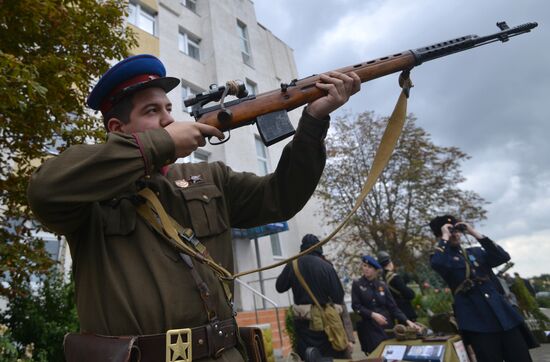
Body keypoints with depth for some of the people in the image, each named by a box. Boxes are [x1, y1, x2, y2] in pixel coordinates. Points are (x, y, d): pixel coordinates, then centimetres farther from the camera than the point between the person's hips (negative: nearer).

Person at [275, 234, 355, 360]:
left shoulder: (293, 265, -6)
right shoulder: (326, 266, -13)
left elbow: (279, 287, 5)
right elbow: (338, 295, -11)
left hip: (303, 321, 2)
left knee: (307, 355, 10)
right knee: (330, 354, 13)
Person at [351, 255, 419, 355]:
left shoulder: (382, 286, 6)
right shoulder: (357, 284, -1)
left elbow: (393, 307, 5)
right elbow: (356, 306, -6)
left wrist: (407, 321, -7)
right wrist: (372, 314, -17)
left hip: (387, 325, 3)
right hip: (369, 328, -3)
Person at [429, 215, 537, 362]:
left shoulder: (476, 251, 16)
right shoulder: (442, 257, 0)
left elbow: (503, 257, 0)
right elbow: (437, 263, -25)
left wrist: (475, 233, -1)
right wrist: (445, 237, -13)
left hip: (503, 313, 5)